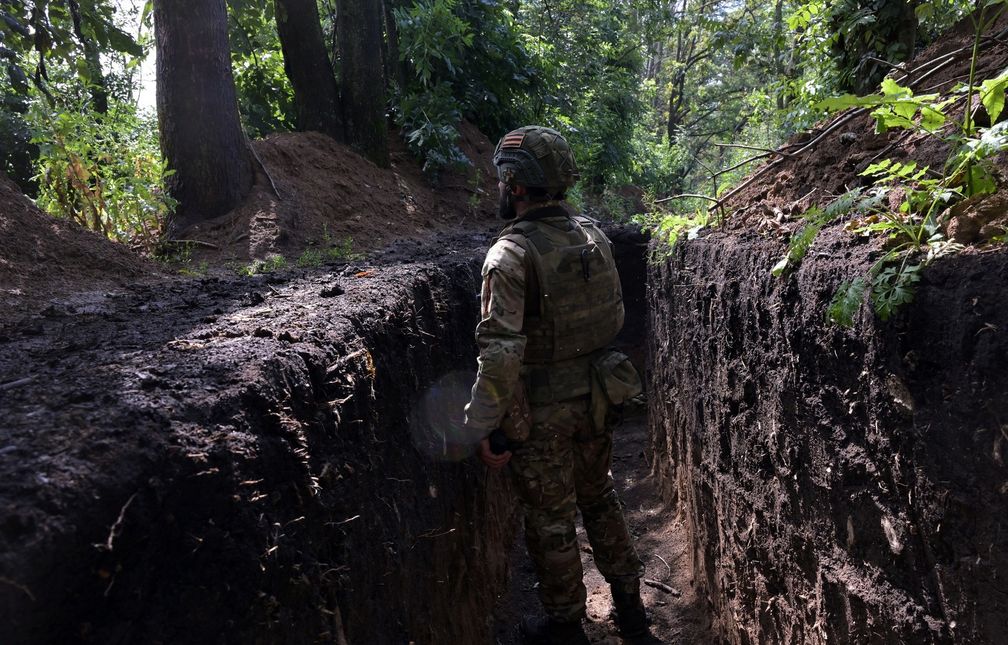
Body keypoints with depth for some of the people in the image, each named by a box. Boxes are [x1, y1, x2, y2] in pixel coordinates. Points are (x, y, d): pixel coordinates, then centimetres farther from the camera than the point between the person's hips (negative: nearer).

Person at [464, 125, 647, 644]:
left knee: (551, 521, 12)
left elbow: (500, 354, -26)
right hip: (596, 400, 6)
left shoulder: (511, 254, -21)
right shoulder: (593, 235, -1)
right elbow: (616, 315, 9)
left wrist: (482, 427, -18)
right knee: (599, 499, 24)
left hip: (541, 413, -6)